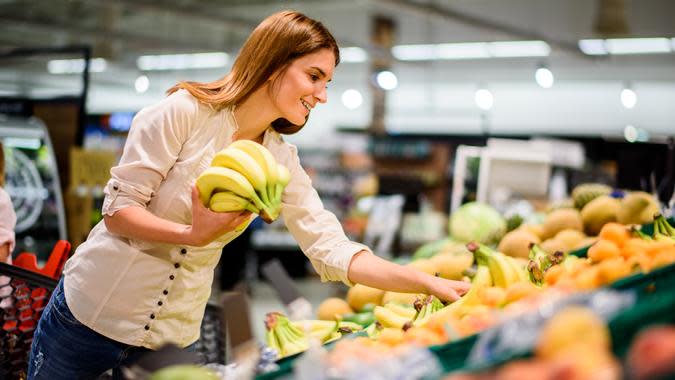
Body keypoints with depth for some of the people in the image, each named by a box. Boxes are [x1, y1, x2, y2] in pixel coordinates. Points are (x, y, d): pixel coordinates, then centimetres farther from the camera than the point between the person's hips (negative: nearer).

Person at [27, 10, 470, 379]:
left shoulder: (282, 161, 0)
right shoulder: (185, 112, -14)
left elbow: (333, 251, -5)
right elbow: (118, 209, -14)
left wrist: (430, 283, -14)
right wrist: (193, 235, -30)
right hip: (91, 315, -4)